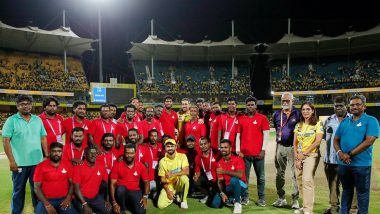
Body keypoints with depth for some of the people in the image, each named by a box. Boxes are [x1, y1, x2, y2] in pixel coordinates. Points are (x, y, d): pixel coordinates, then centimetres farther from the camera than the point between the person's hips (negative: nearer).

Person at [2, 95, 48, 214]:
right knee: (18, 189, 10)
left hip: (38, 161, 3)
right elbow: (5, 141, -8)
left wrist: (47, 156, 5)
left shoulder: (38, 119, 7)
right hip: (19, 163, -3)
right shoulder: (11, 120, -4)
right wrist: (11, 160, -12)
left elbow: (43, 138, 10)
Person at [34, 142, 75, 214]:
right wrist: (47, 204, -14)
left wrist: (68, 198, -9)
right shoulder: (41, 166, -3)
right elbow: (37, 187, -4)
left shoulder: (68, 165, 3)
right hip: (46, 200, -1)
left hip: (63, 199, 1)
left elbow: (71, 183, 7)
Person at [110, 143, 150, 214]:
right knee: (121, 188, -36)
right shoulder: (117, 166, -7)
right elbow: (113, 184, -9)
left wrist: (145, 197, -8)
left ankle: (129, 203, 8)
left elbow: (146, 182, 6)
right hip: (122, 191, 0)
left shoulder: (141, 166, -2)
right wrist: (114, 202, -18)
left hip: (135, 192, 0)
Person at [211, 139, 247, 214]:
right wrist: (222, 193, -17)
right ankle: (230, 199, 13)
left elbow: (240, 175, -30)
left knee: (234, 179, -38)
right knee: (215, 204, -17)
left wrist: (224, 171, -36)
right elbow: (220, 181, -1)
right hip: (227, 188, 4)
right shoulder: (220, 163, 1)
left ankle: (238, 202, -16)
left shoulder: (238, 159, -14)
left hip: (240, 187, -4)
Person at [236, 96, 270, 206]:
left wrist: (263, 150, -7)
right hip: (244, 153, 2)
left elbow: (266, 135, -1)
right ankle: (245, 197, 17)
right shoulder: (241, 119, 8)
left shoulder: (262, 118, 2)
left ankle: (262, 198, 17)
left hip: (258, 153, -2)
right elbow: (238, 135, 8)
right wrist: (238, 151, 1)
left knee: (260, 176, 7)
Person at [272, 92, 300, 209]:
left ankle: (295, 200, 11)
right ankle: (281, 198, 22)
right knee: (280, 173, 10)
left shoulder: (297, 113, -4)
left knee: (295, 174, 0)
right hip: (280, 146, 4)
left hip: (292, 147, -4)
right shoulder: (277, 114, 8)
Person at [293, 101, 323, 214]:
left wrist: (303, 154, -11)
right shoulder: (298, 125, 12)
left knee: (307, 180, -16)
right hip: (299, 156, 5)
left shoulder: (318, 124, -3)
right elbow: (295, 143, 9)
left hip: (311, 155, -5)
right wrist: (296, 156, -3)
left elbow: (317, 141, -11)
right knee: (300, 181, 5)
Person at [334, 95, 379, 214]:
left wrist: (349, 154, -18)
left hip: (361, 164, -5)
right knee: (346, 190, 18)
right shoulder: (344, 121, 11)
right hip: (343, 163, 5)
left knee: (362, 192, 7)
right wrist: (340, 152, -10)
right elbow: (336, 140, 10)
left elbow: (369, 141, -18)